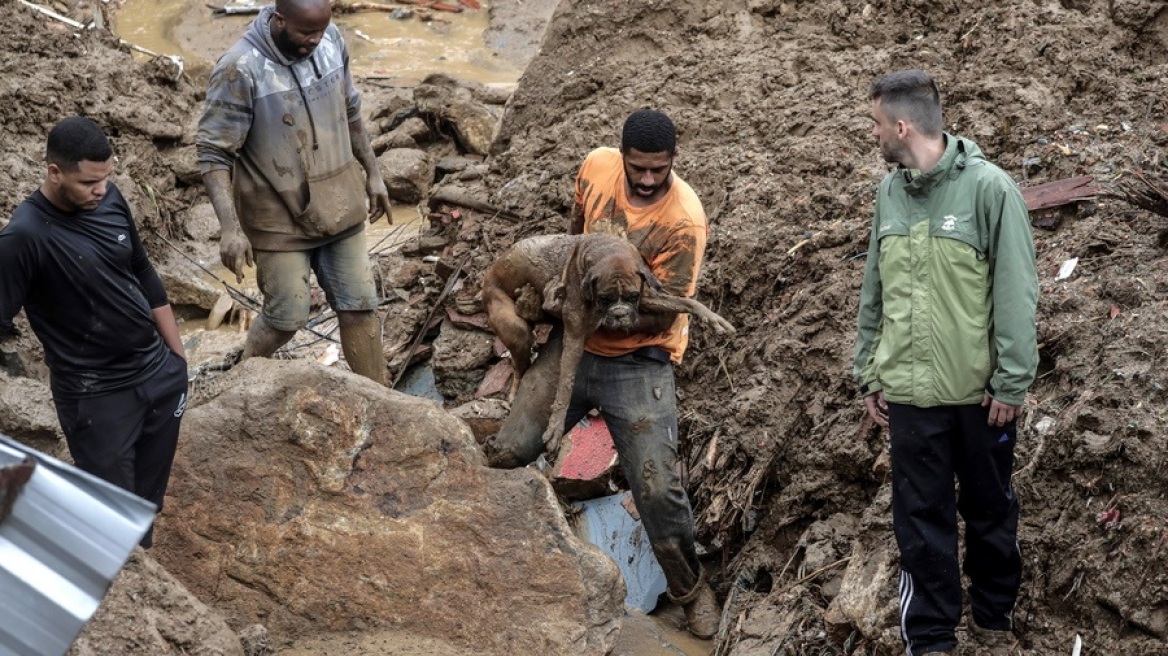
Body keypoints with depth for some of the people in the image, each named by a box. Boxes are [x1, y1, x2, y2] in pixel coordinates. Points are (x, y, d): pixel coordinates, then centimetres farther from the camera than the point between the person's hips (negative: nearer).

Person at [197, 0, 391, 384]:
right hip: (279, 218, -5)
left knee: (359, 305, 10)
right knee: (288, 316, 3)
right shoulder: (240, 70, -23)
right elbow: (214, 154, -20)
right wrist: (230, 227, -29)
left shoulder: (332, 41, -5)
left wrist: (372, 173, 16)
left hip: (338, 206, 5)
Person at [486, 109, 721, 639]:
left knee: (657, 488, -10)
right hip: (573, 344, 4)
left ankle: (690, 589, 17)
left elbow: (660, 316, -21)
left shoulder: (684, 221, -22)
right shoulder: (597, 166, -7)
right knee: (505, 454, -6)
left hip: (638, 362, -4)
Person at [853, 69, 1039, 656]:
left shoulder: (988, 187, -11)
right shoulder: (889, 192, 5)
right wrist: (868, 373, 10)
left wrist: (1011, 382, -12)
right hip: (910, 390, 4)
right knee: (922, 519, 7)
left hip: (980, 390, -3)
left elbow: (1015, 294, -11)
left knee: (990, 510, 13)